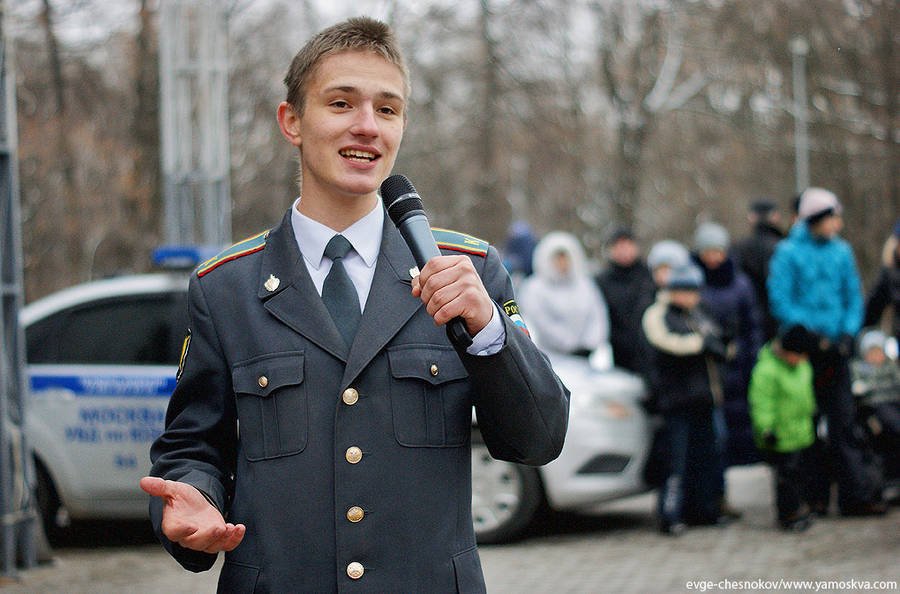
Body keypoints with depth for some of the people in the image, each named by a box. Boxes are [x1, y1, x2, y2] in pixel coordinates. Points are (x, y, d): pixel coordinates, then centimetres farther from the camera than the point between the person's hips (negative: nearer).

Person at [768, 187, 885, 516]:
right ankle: (814, 495, 12)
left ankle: (856, 493, -5)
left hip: (835, 347, 3)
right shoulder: (788, 252, -5)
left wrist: (847, 334, -4)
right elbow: (781, 303, -8)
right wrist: (814, 337, -12)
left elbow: (854, 297, 11)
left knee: (842, 420, -1)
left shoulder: (841, 251, 7)